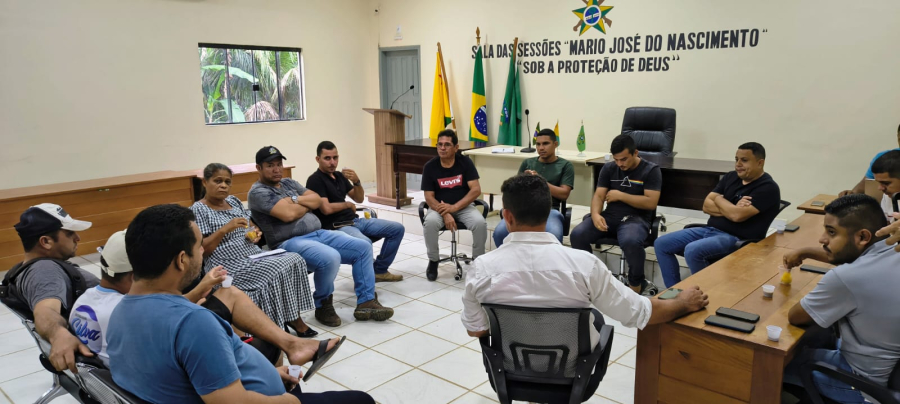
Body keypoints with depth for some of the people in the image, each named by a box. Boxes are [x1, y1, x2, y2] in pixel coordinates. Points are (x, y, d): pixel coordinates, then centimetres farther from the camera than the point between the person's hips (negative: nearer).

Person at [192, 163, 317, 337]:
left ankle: (294, 316, -12)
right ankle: (291, 319, -13)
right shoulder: (198, 209, -4)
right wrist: (225, 228, -21)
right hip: (230, 265, -7)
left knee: (294, 260, -16)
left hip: (255, 255, 7)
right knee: (275, 271, -28)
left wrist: (255, 232, 0)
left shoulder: (233, 200, 17)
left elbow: (252, 226, 24)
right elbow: (201, 249, -11)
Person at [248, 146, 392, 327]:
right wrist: (307, 204, 2)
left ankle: (366, 302, -5)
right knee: (330, 258, -35)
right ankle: (323, 305, -10)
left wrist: (296, 200, -6)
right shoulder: (258, 192, -4)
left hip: (319, 234, 8)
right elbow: (288, 214, -17)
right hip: (290, 243, -8)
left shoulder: (288, 182, 20)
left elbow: (317, 200, 11)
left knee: (363, 247, -6)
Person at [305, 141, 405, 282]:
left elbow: (359, 199, 15)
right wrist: (348, 204, -1)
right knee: (365, 243, -40)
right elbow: (326, 209, -18)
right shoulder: (315, 180, -9)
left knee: (397, 229, 3)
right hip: (336, 227, -9)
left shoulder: (339, 175, 15)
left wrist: (356, 181, -4)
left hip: (355, 220, 9)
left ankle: (379, 270, 11)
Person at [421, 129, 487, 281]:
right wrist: (445, 214, -25)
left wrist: (454, 207, -23)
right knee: (430, 222, -32)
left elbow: (476, 190, -13)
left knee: (480, 223, -29)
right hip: (439, 207, 0)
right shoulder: (430, 166, -7)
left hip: (464, 206, 0)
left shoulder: (465, 162, -8)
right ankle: (433, 261, -7)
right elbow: (429, 197, -9)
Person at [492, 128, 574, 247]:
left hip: (549, 209, -2)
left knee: (554, 236, -37)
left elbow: (564, 194, 1)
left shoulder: (565, 165, 12)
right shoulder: (527, 163, 21)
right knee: (499, 232, -27)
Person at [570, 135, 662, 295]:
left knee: (630, 242, -39)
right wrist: (595, 214, -18)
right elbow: (598, 196, 4)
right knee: (577, 235, -22)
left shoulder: (651, 170, -1)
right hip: (609, 216, 4)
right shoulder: (609, 169, 11)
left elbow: (651, 202, -10)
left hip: (636, 218, -4)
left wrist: (620, 195, -9)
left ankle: (637, 285, -10)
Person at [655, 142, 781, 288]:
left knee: (692, 251, -34)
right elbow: (706, 206, 6)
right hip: (709, 230, 8)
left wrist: (719, 199, -3)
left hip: (737, 239, -8)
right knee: (661, 244, -4)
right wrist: (730, 209, -13)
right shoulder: (731, 177, 12)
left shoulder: (768, 188, -11)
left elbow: (738, 215, -23)